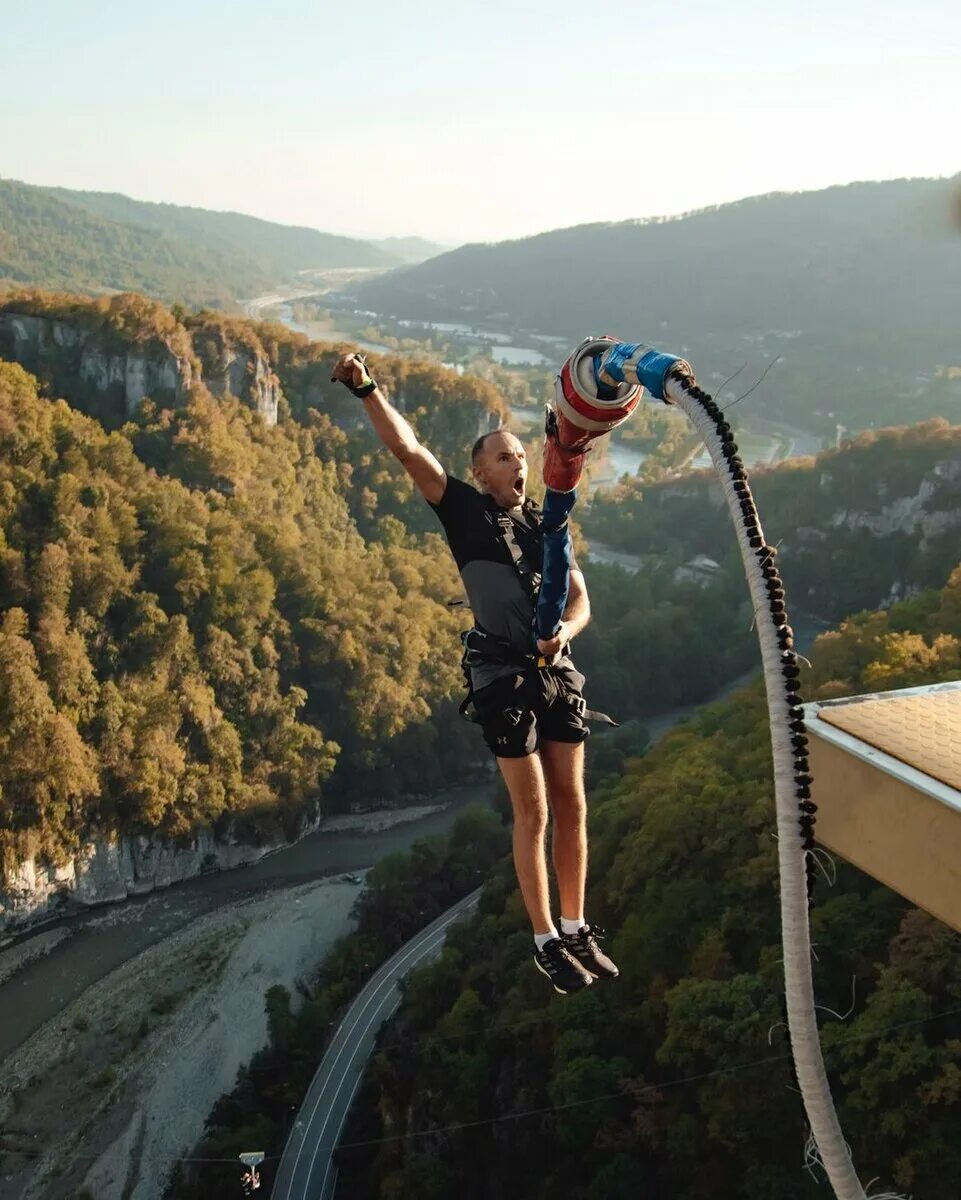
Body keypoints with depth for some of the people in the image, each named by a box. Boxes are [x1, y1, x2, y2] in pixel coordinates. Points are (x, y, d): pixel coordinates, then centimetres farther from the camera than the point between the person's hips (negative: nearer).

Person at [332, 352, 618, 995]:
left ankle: (575, 929, 20)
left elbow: (582, 600, 8)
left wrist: (564, 631, -13)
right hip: (505, 677, -5)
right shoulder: (465, 510, 2)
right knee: (533, 810, -2)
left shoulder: (548, 525, 15)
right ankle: (546, 942, 10)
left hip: (559, 673, 5)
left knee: (572, 804, 7)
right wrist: (367, 390, -19)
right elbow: (406, 448, -9)